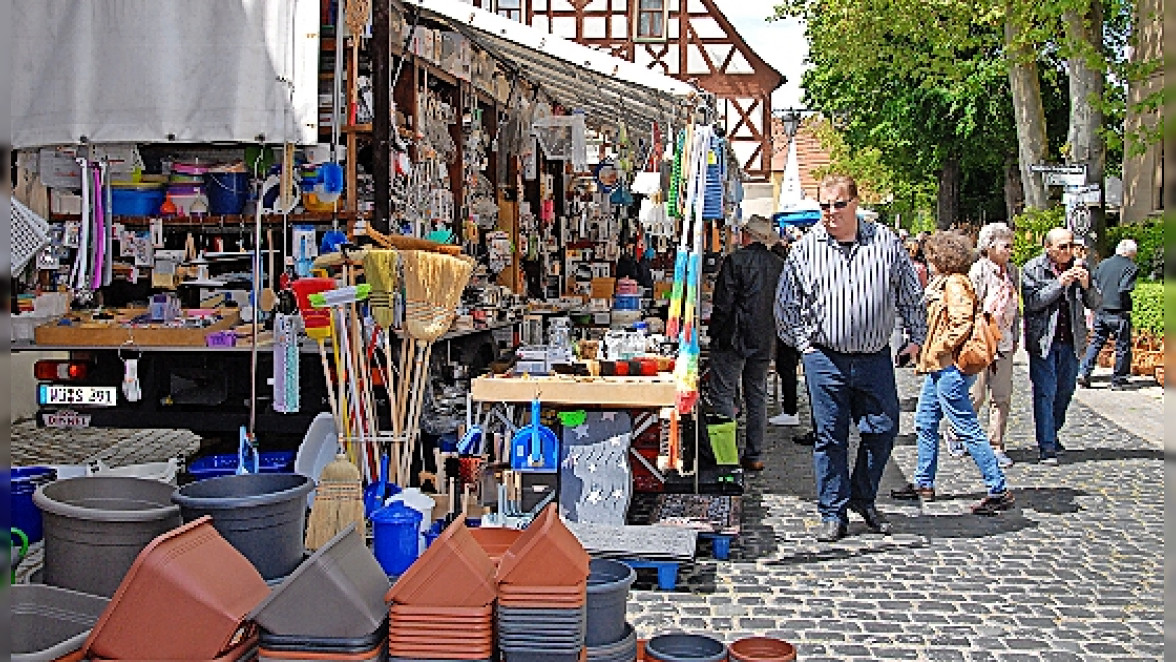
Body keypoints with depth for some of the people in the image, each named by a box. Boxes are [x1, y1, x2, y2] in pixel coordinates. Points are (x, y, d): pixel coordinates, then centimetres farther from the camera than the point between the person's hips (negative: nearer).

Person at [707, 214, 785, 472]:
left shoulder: (736, 260, -11)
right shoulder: (780, 265, 5)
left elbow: (723, 303, -14)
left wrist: (716, 333, -3)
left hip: (734, 337, -6)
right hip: (765, 340, 6)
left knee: (723, 395, -2)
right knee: (757, 397, 13)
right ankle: (754, 456, 16)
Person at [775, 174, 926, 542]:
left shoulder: (886, 243, 2)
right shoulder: (806, 247, 1)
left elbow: (911, 295, 12)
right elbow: (786, 302, 9)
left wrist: (916, 338, 11)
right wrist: (803, 343, 4)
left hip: (876, 357, 1)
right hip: (826, 358, -1)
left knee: (882, 429, 3)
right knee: (830, 436, 2)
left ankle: (863, 498, 26)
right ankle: (834, 514, 12)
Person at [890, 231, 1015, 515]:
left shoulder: (955, 284, -15)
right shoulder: (942, 282, 16)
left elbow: (961, 323, -24)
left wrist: (937, 350, -17)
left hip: (949, 367, -11)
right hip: (938, 367, 11)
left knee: (967, 429, -8)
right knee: (925, 424, 16)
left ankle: (999, 490, -4)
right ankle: (923, 483, 25)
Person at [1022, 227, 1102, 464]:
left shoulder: (1079, 267, 7)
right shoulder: (1032, 269, -4)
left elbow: (1095, 303, 7)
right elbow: (1032, 302, -15)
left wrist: (1086, 285, -13)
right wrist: (1060, 283, -21)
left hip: (1071, 340, 4)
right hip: (1043, 340, -4)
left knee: (1065, 391, 12)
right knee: (1045, 392, -6)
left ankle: (1052, 434, 31)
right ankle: (1046, 447, -4)